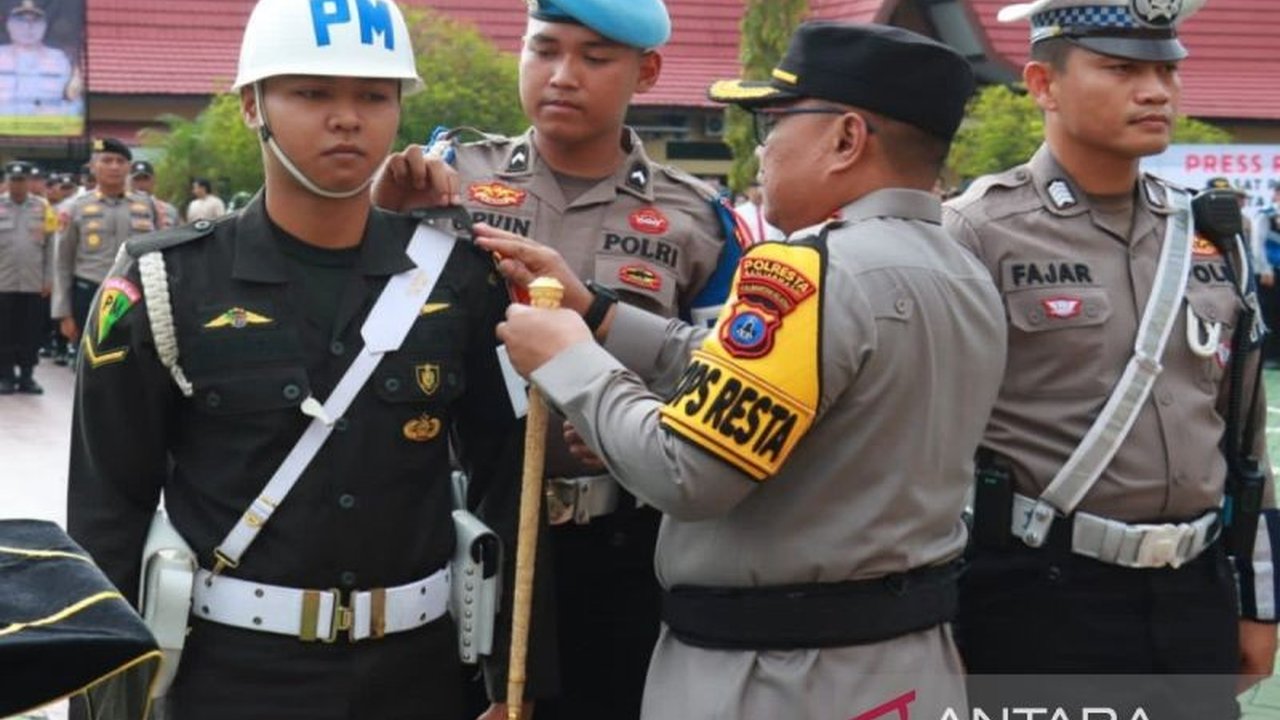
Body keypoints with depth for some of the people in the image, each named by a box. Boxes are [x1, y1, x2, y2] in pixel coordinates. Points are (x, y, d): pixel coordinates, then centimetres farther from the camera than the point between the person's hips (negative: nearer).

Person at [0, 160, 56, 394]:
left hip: (34, 284, 1)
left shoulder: (43, 208, 4)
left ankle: (27, 376, 13)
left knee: (31, 333, 5)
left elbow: (50, 247, 6)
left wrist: (48, 280, 1)